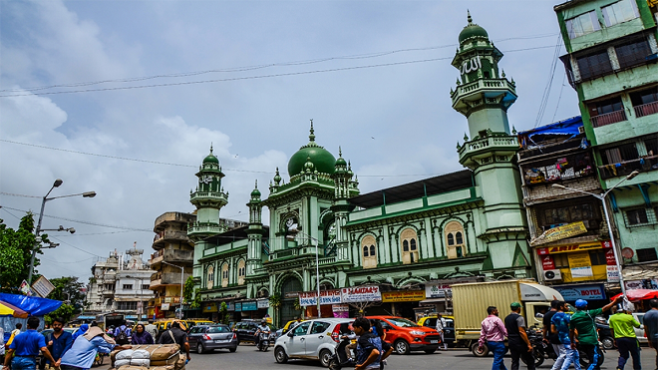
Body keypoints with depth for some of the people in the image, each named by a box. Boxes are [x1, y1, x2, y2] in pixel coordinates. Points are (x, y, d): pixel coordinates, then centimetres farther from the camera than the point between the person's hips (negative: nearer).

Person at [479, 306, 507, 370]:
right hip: (498, 342, -8)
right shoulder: (497, 319, -13)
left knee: (499, 359, 22)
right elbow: (504, 331, -14)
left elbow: (482, 334, 8)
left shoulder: (484, 321, 9)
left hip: (489, 343, 8)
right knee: (497, 360, -5)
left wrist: (481, 344, 10)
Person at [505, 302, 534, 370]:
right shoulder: (519, 317, -13)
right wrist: (528, 344, -17)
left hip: (511, 342, 7)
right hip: (520, 342, -7)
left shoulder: (507, 318, 11)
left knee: (514, 361, 9)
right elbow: (521, 332, -19)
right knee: (530, 360, 6)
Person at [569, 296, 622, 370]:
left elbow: (571, 331, 6)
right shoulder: (588, 314, -12)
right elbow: (604, 309, -8)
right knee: (594, 362, -2)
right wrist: (615, 301, 0)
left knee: (592, 360, 22)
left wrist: (572, 342, 18)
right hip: (592, 342, -5)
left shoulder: (573, 317, 1)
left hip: (581, 343, 5)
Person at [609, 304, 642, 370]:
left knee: (623, 355, 11)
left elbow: (611, 330, 5)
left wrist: (614, 339, 15)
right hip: (630, 338, -3)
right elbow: (638, 325, 3)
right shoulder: (629, 317, -11)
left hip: (619, 338, 3)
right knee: (635, 355, 17)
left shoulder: (612, 318, 1)